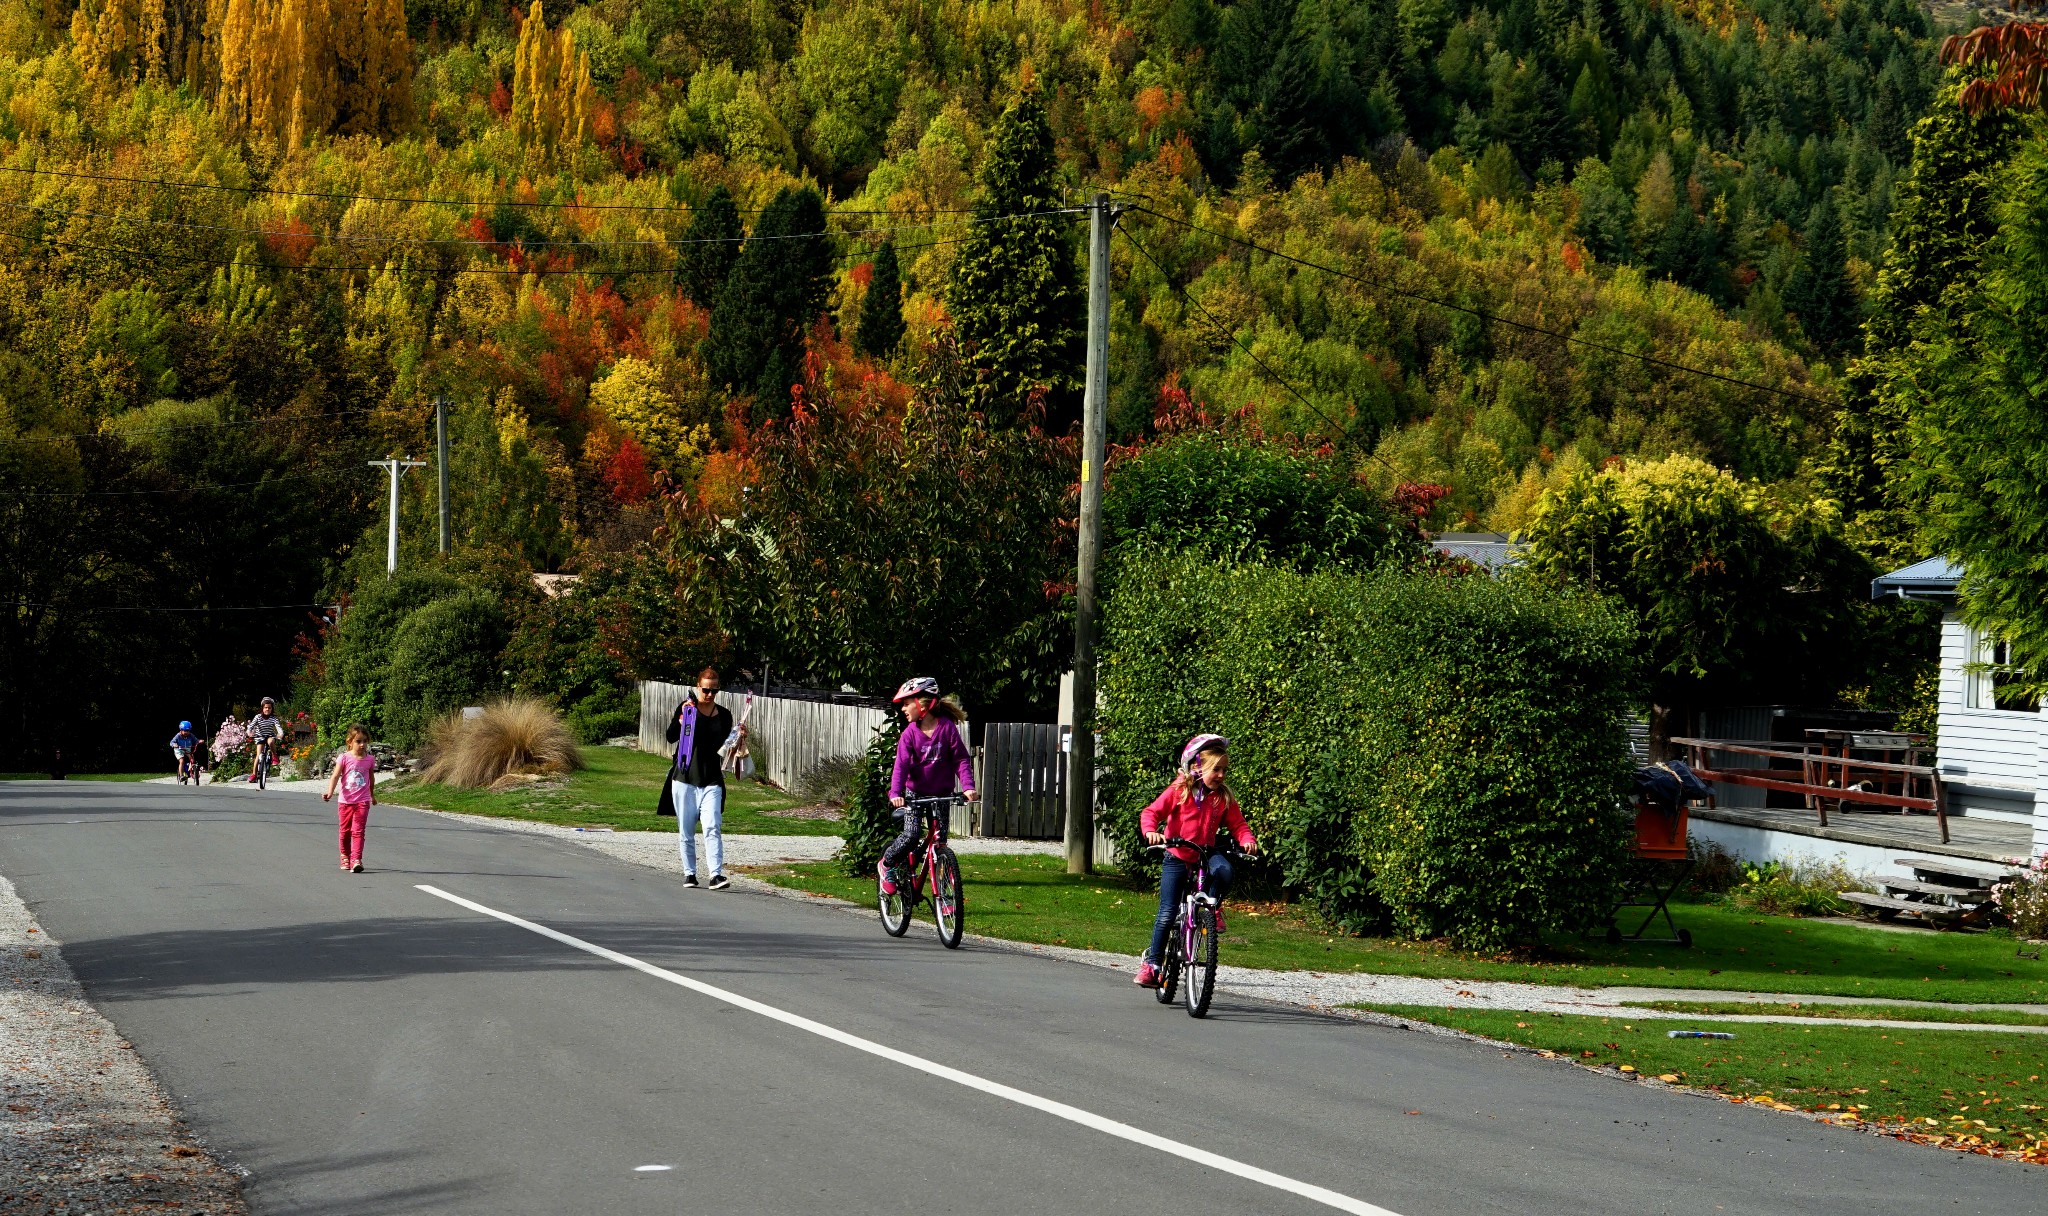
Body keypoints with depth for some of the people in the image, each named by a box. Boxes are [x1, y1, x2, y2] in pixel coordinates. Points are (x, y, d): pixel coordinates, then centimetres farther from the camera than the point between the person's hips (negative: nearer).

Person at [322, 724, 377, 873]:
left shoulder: (370, 760, 2)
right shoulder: (344, 757, -5)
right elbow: (335, 776, -12)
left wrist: (372, 795, 32)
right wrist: (330, 792, -27)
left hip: (362, 801, 0)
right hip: (345, 800, 0)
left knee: (358, 830, -11)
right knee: (345, 831, 13)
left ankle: (356, 860, -17)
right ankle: (345, 857, 31)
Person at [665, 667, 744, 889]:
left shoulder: (724, 715, 8)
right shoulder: (686, 708, 2)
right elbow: (671, 737, -3)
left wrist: (739, 738, -4)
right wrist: (682, 717, -16)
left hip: (712, 781, 0)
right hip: (685, 779, 0)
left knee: (713, 827, -13)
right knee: (686, 830, 6)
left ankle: (716, 875, -19)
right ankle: (689, 873, 17)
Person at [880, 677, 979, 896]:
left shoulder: (947, 728, -10)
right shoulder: (910, 733, -9)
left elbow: (961, 759, -8)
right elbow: (901, 765, -17)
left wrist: (968, 786, -21)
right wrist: (895, 793, -32)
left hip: (941, 793, 0)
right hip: (915, 793, 0)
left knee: (939, 840, -3)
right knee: (911, 835, -16)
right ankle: (887, 864, 10)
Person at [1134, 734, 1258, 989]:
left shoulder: (1223, 798, 0)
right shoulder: (1179, 791, -9)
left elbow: (1237, 824, 1)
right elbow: (1151, 813, -13)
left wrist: (1248, 840, -21)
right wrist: (1151, 831, -34)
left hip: (1205, 854, 2)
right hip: (1176, 857, -2)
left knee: (1223, 869, -33)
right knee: (1168, 913, -8)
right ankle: (1151, 963, 3)